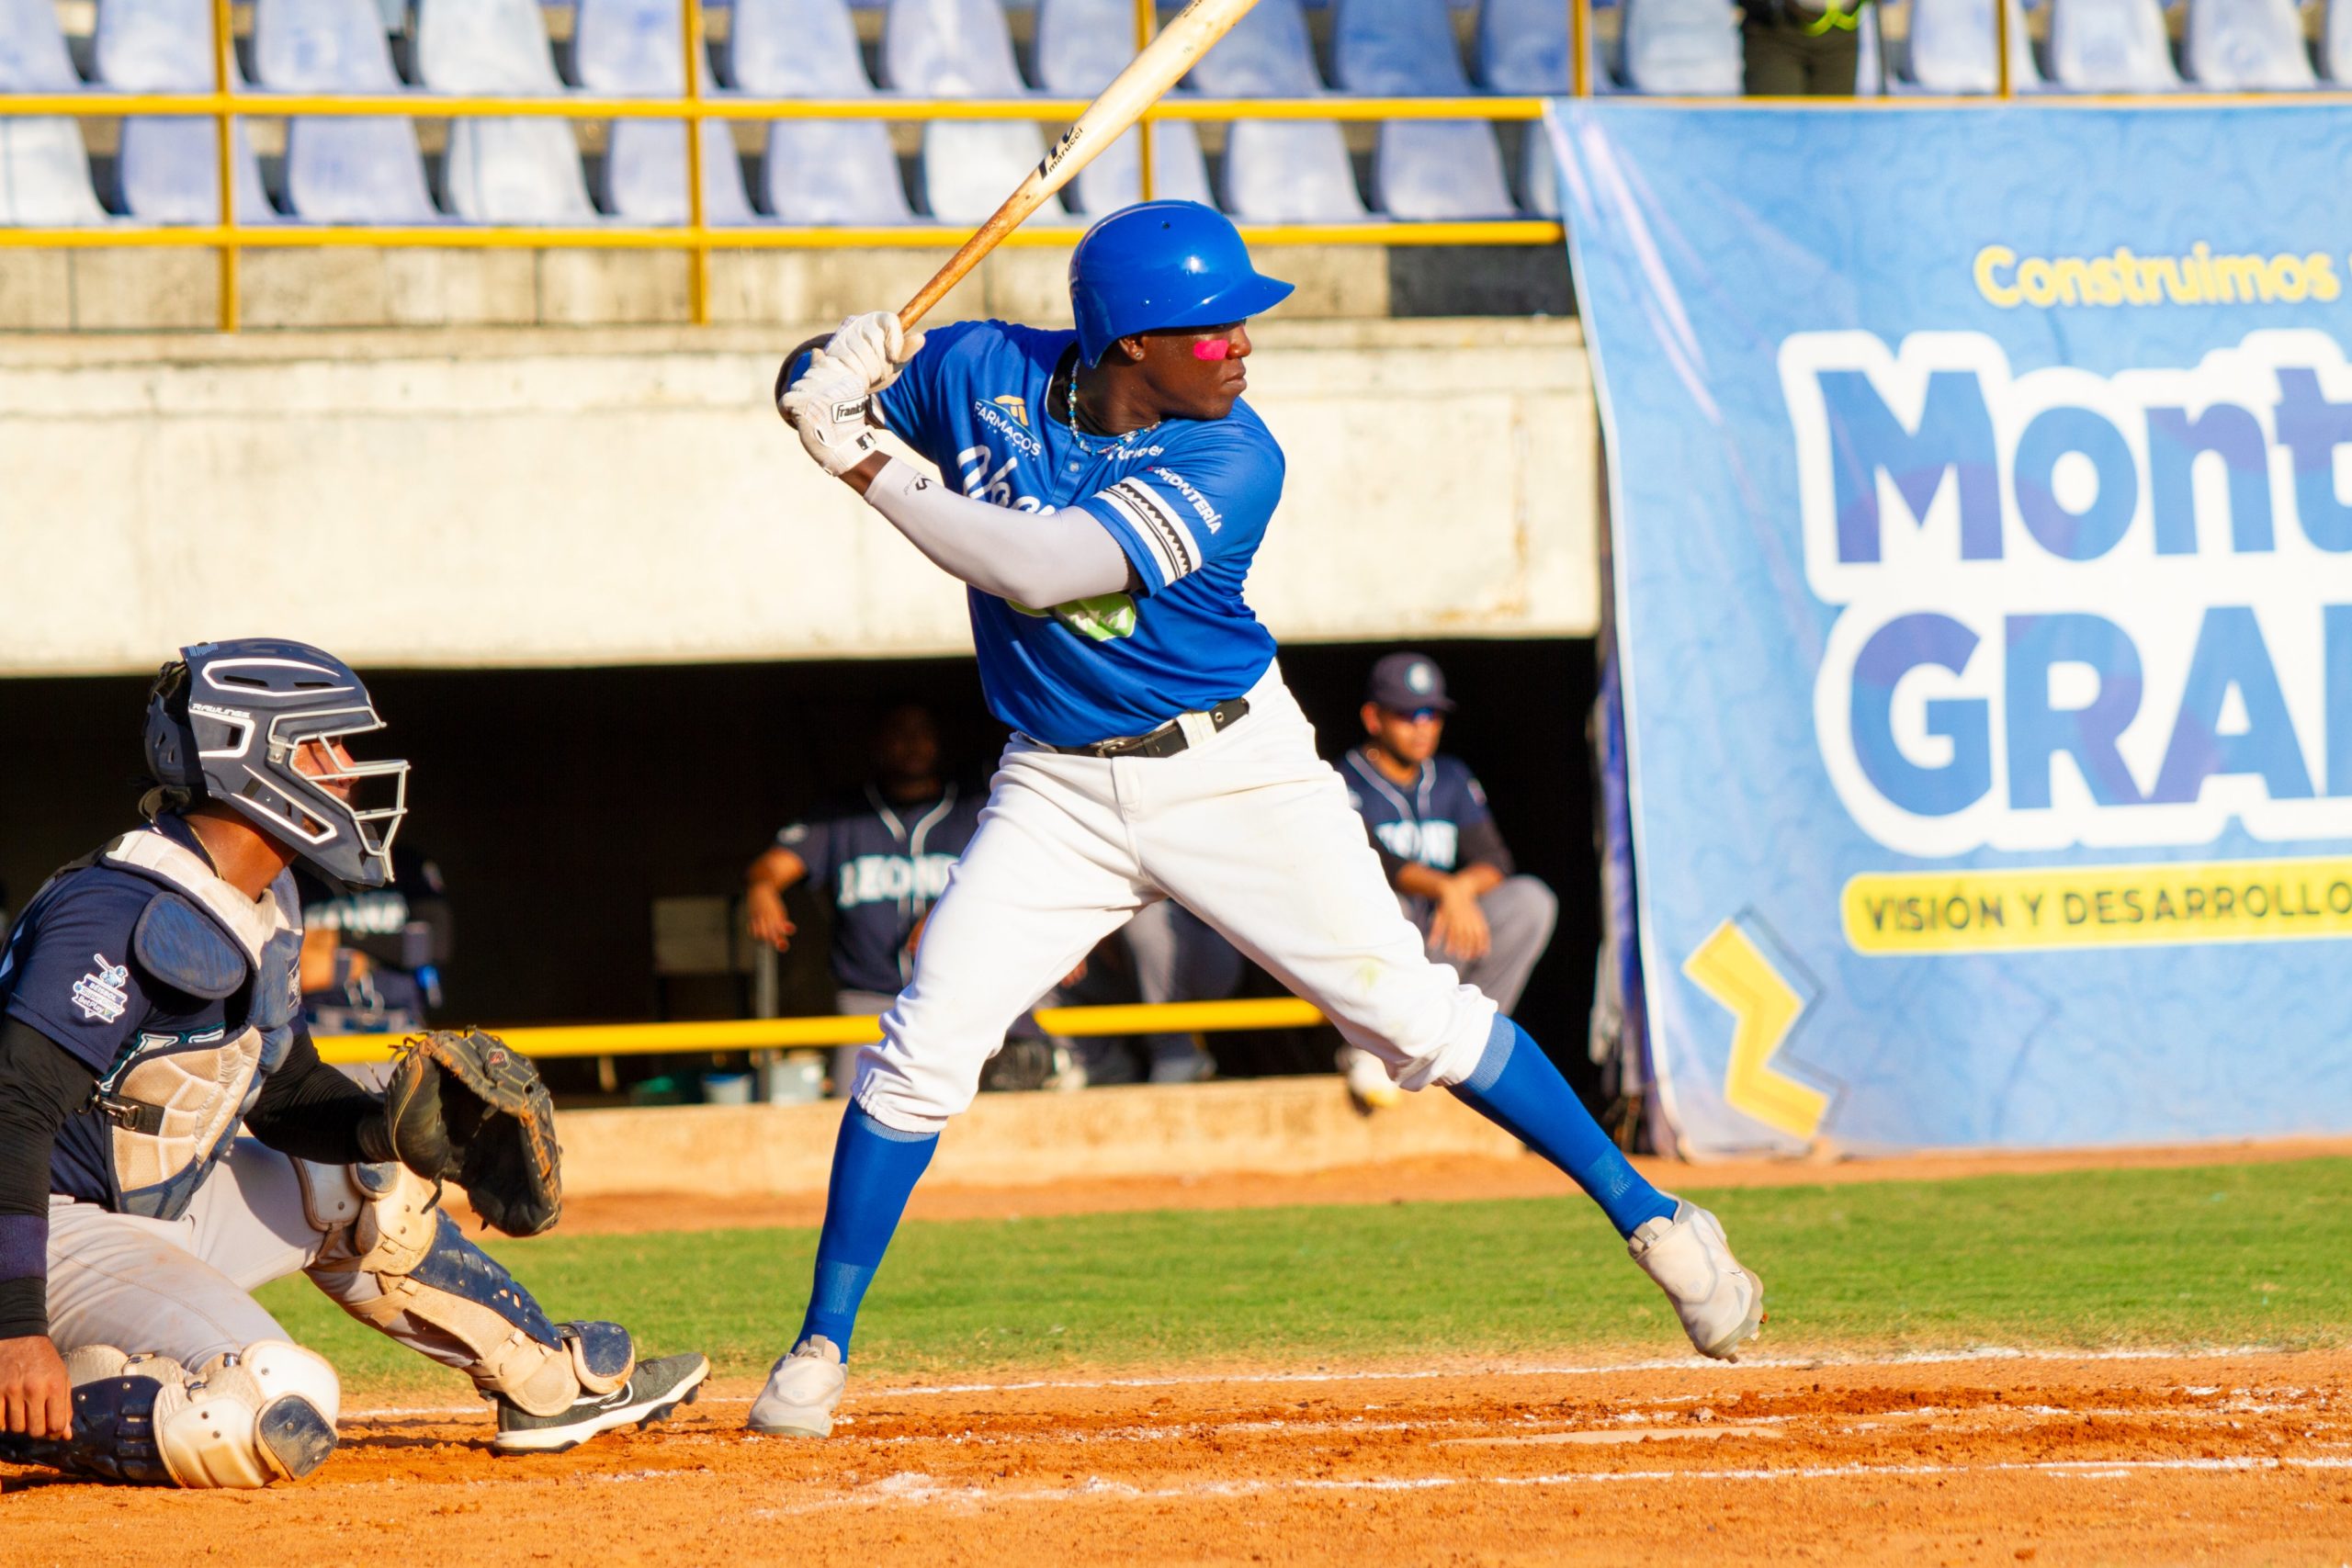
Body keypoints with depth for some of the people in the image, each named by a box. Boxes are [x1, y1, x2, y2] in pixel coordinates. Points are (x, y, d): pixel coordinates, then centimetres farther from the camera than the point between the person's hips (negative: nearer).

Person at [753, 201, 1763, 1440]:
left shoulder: (1231, 460, -20)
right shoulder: (982, 375, -8)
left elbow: (1039, 565, -31)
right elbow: (805, 390, 5)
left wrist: (866, 468, -32)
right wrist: (834, 373, -20)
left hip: (1232, 771, -2)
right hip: (1058, 790, 3)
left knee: (1410, 1011, -6)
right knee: (924, 1045, -9)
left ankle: (1649, 1218, 6)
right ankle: (821, 1349, 1)